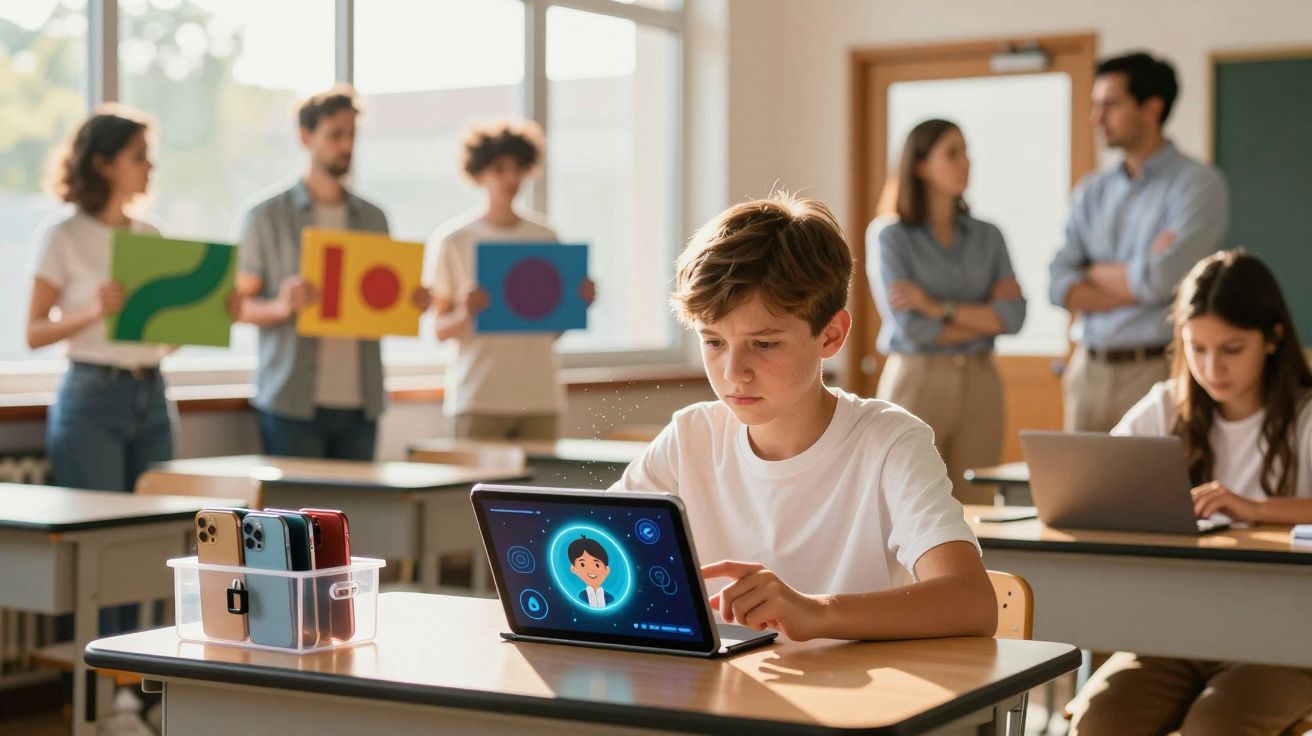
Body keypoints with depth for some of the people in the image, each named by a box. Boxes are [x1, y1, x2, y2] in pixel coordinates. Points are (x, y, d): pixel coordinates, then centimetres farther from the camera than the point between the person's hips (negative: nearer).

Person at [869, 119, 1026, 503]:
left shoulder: (988, 237, 9)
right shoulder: (889, 237, -3)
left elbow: (1014, 316, -4)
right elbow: (909, 328, -14)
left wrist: (940, 309, -14)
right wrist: (985, 319, -5)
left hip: (979, 385, 4)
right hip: (915, 383, -4)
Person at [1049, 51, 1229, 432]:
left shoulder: (1198, 184, -3)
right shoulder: (1091, 192, 13)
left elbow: (1161, 280, -15)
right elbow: (1060, 287, 2)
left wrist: (1096, 272, 2)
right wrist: (1137, 283, -10)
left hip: (1156, 370, -5)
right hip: (1088, 370, 5)